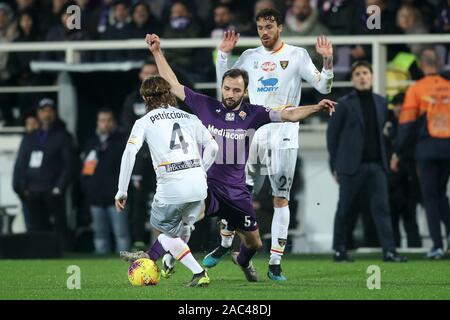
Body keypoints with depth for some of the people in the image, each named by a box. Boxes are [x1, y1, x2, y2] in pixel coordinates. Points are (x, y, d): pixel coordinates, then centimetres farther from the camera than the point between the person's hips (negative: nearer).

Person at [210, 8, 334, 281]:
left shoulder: (297, 55, 3)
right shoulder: (250, 57, 11)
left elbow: (323, 87, 0)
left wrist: (328, 61, -16)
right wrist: (223, 54, 8)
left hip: (283, 136, -3)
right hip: (252, 133, 3)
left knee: (281, 199, -3)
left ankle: (275, 264, -1)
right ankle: (225, 245, 24)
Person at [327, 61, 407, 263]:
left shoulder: (381, 103, 12)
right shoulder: (345, 104, -2)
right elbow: (332, 134, 0)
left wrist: (383, 158, 11)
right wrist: (335, 165, -2)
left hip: (376, 165, 4)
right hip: (352, 167, -4)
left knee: (381, 208, -4)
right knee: (344, 210, 4)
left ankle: (389, 251, -9)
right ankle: (339, 250, 15)